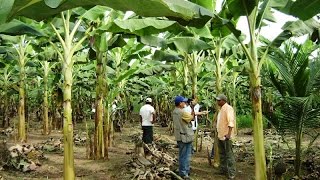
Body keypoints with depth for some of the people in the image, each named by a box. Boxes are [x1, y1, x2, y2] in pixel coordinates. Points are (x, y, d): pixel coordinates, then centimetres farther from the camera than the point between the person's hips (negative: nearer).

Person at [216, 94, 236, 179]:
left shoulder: (228, 108, -15)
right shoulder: (221, 108, 15)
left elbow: (231, 122, -24)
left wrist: (229, 133, -32)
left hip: (226, 136, -10)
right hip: (220, 135, 10)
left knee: (229, 155, -5)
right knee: (222, 154, 18)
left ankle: (231, 173, 0)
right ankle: (223, 170, 29)